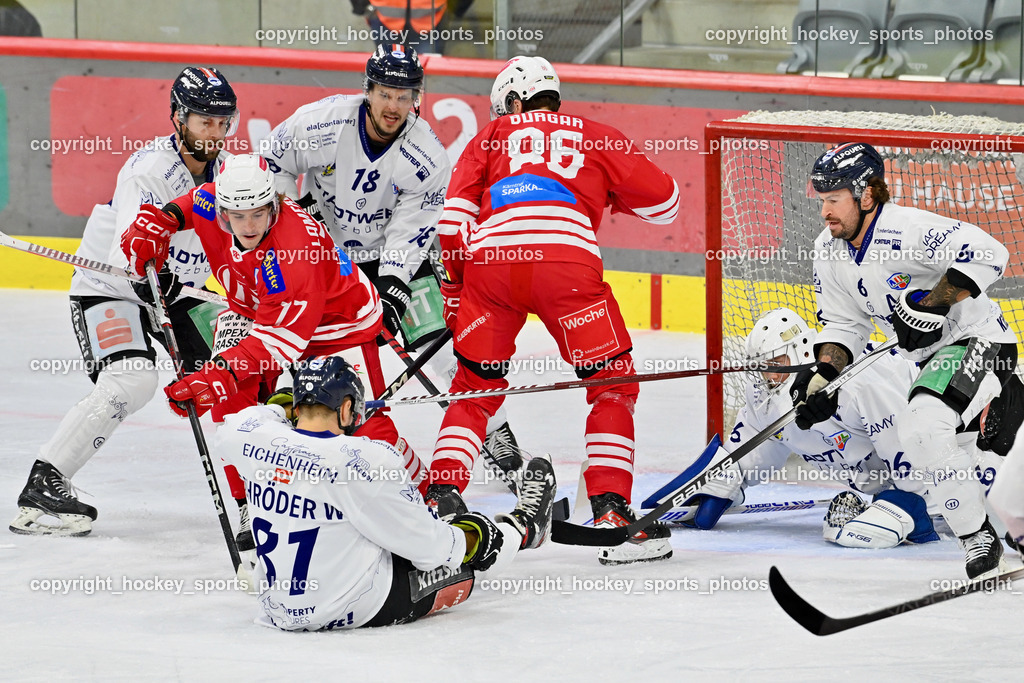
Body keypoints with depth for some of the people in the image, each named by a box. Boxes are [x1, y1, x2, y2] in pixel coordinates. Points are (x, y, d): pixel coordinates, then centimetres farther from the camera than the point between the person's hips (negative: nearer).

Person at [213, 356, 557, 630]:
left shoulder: (254, 435, -10)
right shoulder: (364, 459, -27)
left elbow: (228, 431, 19)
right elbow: (426, 545, -18)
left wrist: (276, 410, 32)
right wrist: (460, 542, 3)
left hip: (280, 608, 6)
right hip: (357, 608, -6)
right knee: (470, 535, 15)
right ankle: (523, 528, 47)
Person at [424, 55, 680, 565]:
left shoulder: (493, 136, 27)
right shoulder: (597, 137, 27)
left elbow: (454, 216, 16)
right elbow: (664, 202, 29)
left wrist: (453, 291, 25)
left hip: (489, 259, 2)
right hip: (566, 258, -1)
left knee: (475, 384, 20)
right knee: (612, 384, 11)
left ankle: (441, 494, 9)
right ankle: (610, 510, 1)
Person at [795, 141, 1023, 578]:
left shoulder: (905, 231, -24)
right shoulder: (829, 251, 2)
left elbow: (987, 253, -33)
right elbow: (844, 324, 10)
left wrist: (934, 305, -33)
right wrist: (823, 376, -7)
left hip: (977, 342, -10)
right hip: (930, 359, 10)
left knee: (920, 426, -31)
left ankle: (981, 543, -22)